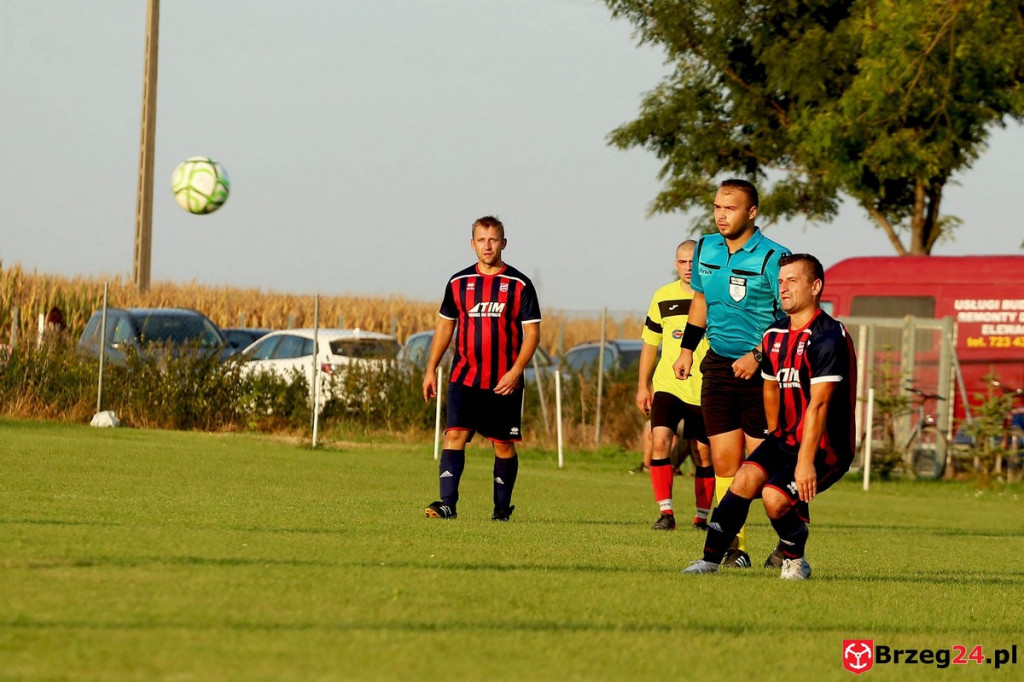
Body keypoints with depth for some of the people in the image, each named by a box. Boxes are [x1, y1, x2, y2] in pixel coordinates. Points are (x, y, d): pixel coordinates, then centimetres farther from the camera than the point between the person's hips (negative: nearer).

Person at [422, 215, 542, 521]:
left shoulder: (519, 285, -1)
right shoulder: (459, 283, 8)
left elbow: (532, 332, -3)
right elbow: (445, 325, 16)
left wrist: (515, 371, -14)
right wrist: (431, 369, 10)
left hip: (504, 383, -2)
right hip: (464, 380, 2)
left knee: (504, 445, 5)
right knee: (454, 436, -13)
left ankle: (503, 506, 18)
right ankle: (448, 503, -18)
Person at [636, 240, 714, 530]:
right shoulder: (663, 297, 7)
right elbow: (650, 343, 15)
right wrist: (643, 386, 11)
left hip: (704, 389, -2)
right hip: (667, 385, 2)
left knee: (704, 454, 5)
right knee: (659, 441, -16)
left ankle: (702, 516, 18)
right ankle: (665, 512, -14)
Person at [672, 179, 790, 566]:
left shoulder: (772, 257, -13)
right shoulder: (705, 250, 8)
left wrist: (758, 356, -22)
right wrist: (687, 350, 19)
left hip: (760, 370, -6)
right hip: (718, 364, 6)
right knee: (724, 461, 1)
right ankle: (734, 546, 6)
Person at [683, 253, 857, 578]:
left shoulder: (828, 337, -18)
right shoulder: (774, 335, 9)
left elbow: (818, 404, -23)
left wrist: (806, 461, -27)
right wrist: (775, 436, 25)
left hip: (826, 447, -7)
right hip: (786, 439, 7)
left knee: (775, 497, -24)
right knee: (746, 478, -17)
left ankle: (795, 561, 3)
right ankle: (710, 560, -17)